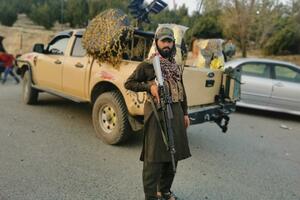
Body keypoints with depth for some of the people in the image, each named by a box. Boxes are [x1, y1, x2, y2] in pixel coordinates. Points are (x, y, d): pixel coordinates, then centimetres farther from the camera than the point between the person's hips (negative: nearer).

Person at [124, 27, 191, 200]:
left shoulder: (176, 67, 15)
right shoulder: (147, 65, -3)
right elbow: (128, 83, -2)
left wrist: (185, 113, 14)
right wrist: (149, 86, -16)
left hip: (176, 113, 7)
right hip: (156, 113, -6)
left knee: (173, 154, 14)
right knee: (154, 156, -2)